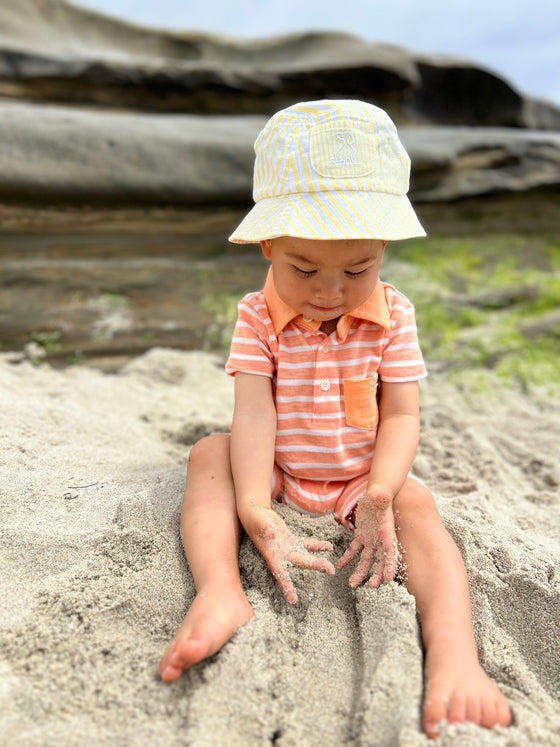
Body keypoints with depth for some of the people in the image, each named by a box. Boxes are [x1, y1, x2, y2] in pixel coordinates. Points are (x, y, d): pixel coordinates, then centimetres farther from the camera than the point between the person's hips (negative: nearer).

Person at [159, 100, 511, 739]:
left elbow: (401, 416, -12)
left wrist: (378, 498, -30)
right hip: (277, 473, 1)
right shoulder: (259, 317, -12)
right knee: (210, 453, -23)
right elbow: (253, 415, -23)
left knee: (416, 502, -28)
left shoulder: (392, 315, -10)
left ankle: (451, 650, -40)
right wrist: (257, 515, -36)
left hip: (361, 478, 0)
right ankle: (219, 591, -40)